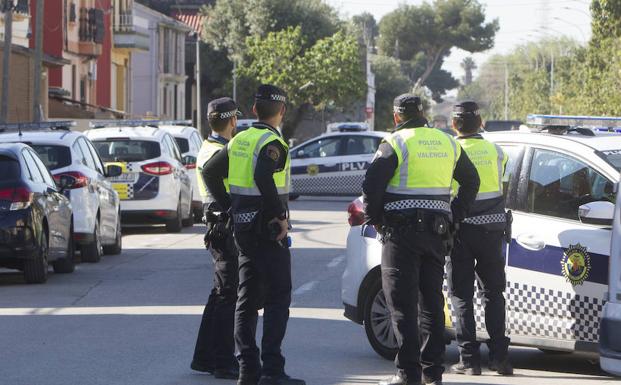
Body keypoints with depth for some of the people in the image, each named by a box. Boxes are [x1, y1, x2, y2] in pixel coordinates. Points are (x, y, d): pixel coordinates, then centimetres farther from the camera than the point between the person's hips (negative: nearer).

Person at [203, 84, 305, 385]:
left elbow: (211, 171, 16)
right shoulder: (272, 143, -14)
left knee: (247, 298, 12)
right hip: (267, 229, -8)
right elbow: (263, 177, -32)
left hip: (243, 225, 8)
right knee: (278, 298, -5)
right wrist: (279, 215, -24)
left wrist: (229, 206, 17)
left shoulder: (240, 140, 11)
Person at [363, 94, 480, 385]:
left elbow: (372, 184, -14)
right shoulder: (447, 143, 12)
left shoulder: (396, 143, -7)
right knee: (432, 301, 13)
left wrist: (374, 218, 1)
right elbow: (471, 181, 21)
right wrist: (454, 215, 22)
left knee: (402, 302, -4)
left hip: (402, 230, -6)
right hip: (437, 230, 6)